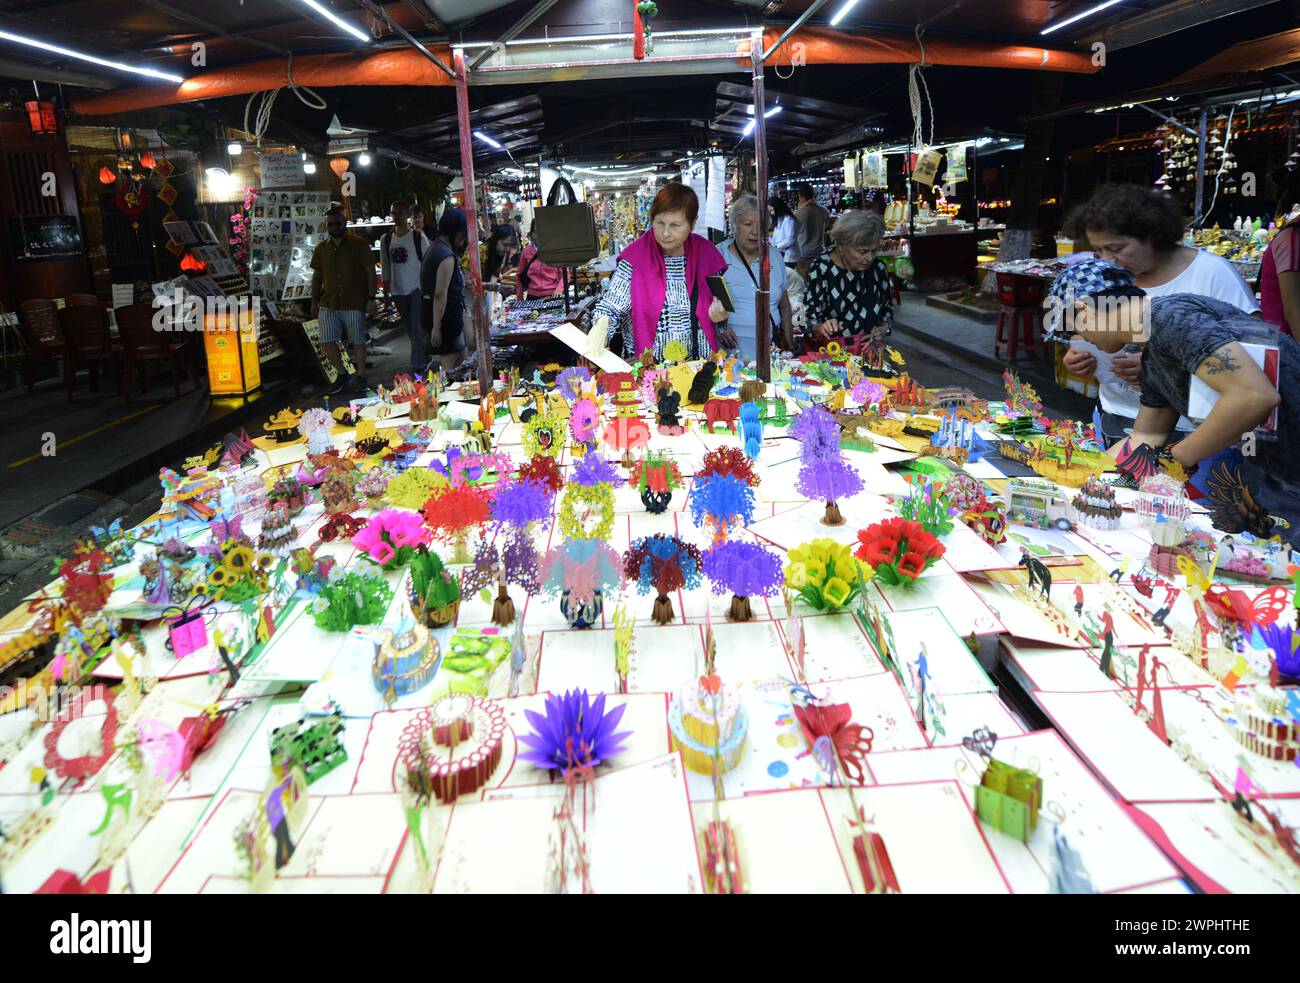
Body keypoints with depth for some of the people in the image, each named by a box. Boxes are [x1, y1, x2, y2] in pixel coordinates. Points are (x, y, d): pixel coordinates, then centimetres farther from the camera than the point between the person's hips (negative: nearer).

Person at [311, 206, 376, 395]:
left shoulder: (359, 244, -3)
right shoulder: (321, 249, 10)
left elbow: (370, 272, -4)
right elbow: (317, 276, 17)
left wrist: (371, 298, -10)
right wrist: (314, 302, 13)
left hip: (354, 303, -4)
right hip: (328, 304, 4)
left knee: (358, 341, 4)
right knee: (327, 341, -3)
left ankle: (360, 376, 21)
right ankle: (342, 375, 14)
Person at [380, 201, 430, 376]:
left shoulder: (419, 237, -5)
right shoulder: (386, 239, 6)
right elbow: (385, 268, 11)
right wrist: (386, 291, 10)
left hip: (417, 289, -4)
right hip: (398, 291, 5)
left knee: (417, 328, -10)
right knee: (410, 329, 12)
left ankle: (418, 365, -8)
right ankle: (424, 358, 26)